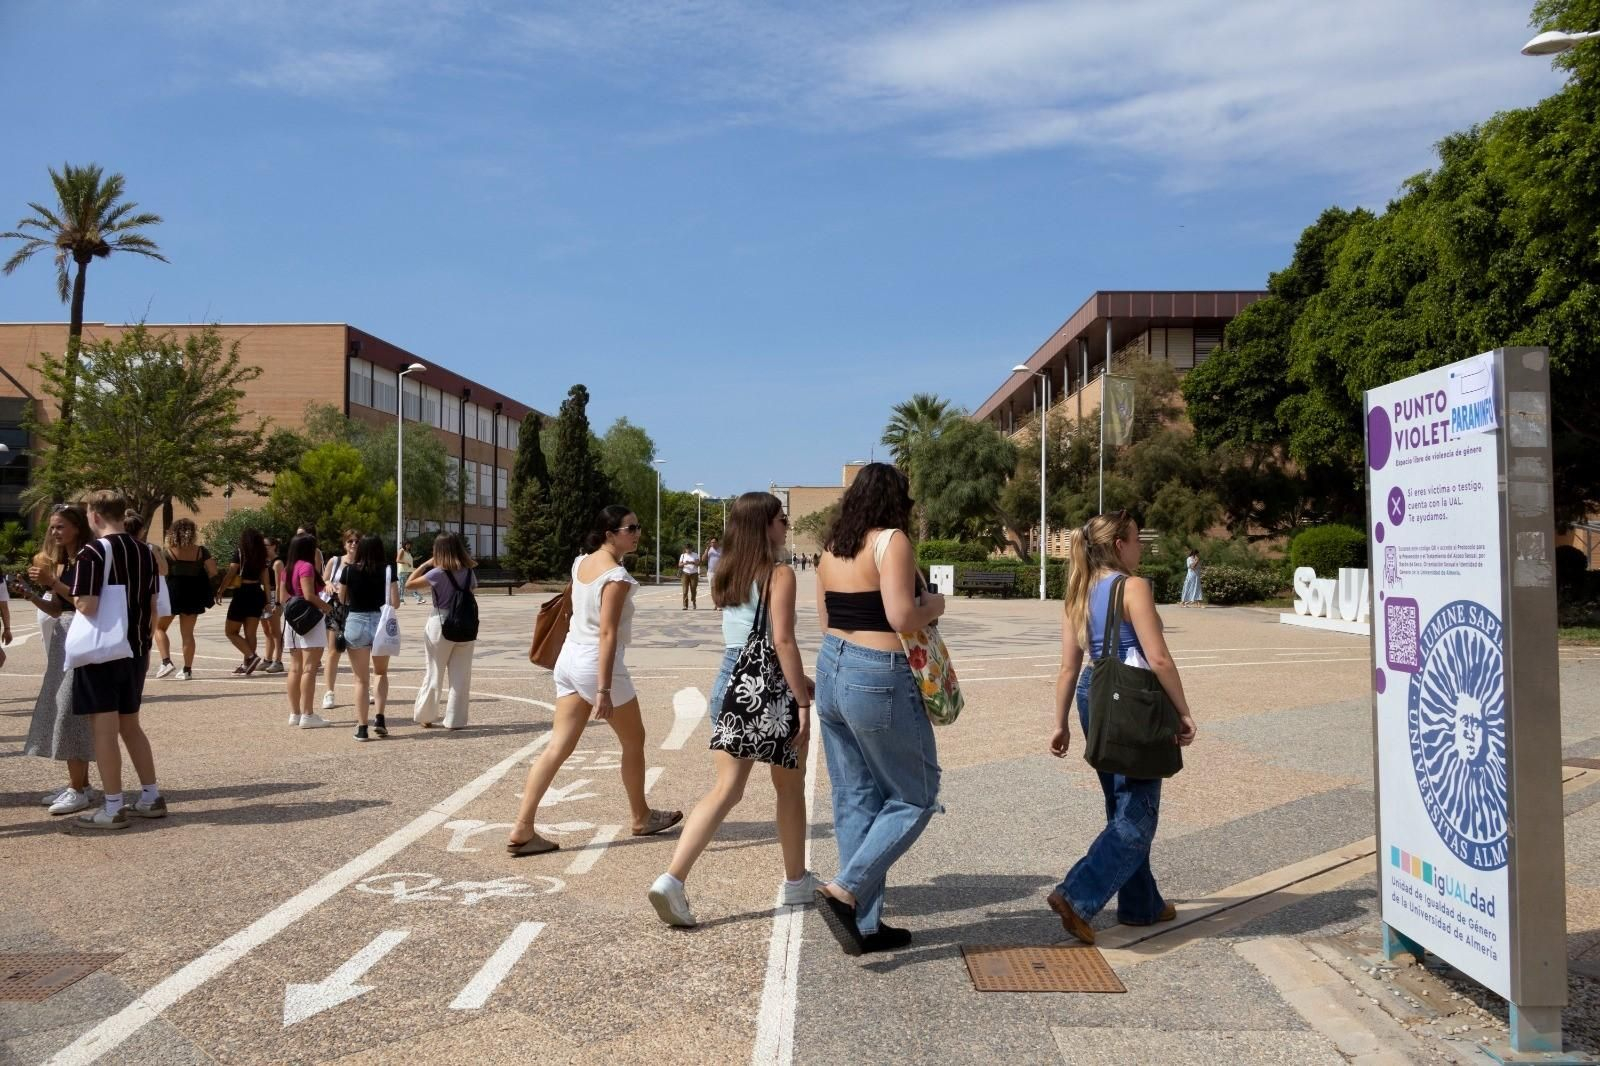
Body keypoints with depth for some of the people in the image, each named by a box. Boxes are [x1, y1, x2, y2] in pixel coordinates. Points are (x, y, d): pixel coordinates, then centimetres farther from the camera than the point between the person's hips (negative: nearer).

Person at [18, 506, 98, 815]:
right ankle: (79, 783, 17)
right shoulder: (59, 563, 16)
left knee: (72, 710, -10)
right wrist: (32, 595, 1)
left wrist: (53, 582, -20)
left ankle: (79, 789, -6)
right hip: (62, 637, 9)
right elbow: (57, 610, 16)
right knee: (62, 709, 10)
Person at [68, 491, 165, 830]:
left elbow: (86, 606, -20)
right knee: (130, 724, 17)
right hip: (135, 651, 7)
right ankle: (151, 797, 19)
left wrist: (73, 598, 2)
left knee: (104, 729, -1)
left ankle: (113, 808, 3)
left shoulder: (92, 551, -13)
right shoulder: (145, 552, 7)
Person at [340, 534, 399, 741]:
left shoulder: (348, 571, -2)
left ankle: (362, 728, 7)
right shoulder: (388, 571, -4)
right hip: (380, 623, 0)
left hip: (356, 623, 0)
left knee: (361, 680, 8)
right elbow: (395, 603, -5)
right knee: (381, 673, 22)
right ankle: (380, 719, 9)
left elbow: (342, 600, 9)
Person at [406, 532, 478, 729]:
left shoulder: (438, 573, -12)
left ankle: (425, 716, 23)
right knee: (461, 676, 6)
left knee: (434, 673, 11)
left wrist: (424, 565, 2)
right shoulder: (468, 573, 0)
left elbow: (409, 584, -7)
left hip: (441, 625, -3)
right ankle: (455, 719, 9)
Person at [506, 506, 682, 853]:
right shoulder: (616, 576, -18)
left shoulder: (581, 563, 8)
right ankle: (642, 818, 28)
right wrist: (604, 689, -23)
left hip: (570, 658, 8)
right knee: (634, 741, 13)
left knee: (558, 747, 6)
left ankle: (522, 830, 0)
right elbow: (607, 634, -22)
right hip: (598, 665, -8)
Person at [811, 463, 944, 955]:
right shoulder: (891, 541, -12)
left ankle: (864, 924, 21)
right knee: (915, 796, 8)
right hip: (879, 680, -8)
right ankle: (844, 890, -1)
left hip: (832, 670, 8)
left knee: (855, 799, 14)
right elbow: (901, 617, -21)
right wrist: (934, 605, -2)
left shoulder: (832, 547, 10)